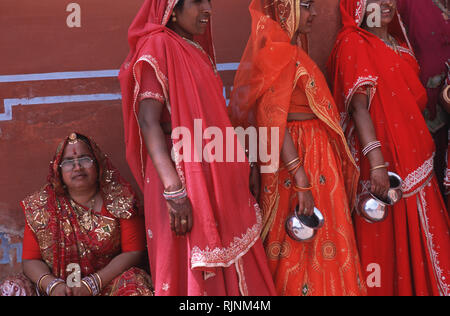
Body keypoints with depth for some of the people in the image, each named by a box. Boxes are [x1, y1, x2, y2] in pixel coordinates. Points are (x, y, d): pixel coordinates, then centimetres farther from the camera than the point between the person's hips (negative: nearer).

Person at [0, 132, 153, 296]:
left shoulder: (120, 199, 0)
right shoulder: (40, 206, 5)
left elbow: (134, 252, -5)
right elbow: (30, 260, 4)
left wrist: (92, 284, -15)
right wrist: (52, 285, -17)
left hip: (106, 285, 0)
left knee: (132, 282, -30)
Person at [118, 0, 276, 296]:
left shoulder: (197, 49, 15)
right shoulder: (157, 47, -10)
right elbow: (148, 121, -20)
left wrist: (241, 169, 14)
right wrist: (174, 190, -28)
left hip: (215, 176, 8)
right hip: (185, 178, -8)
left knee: (227, 270, 12)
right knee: (193, 274, -1)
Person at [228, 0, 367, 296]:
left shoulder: (292, 47, 12)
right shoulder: (276, 51, -16)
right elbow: (274, 122, -21)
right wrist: (302, 181, -25)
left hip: (318, 154, 9)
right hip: (298, 159, -9)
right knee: (306, 246, -1)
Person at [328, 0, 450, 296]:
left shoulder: (398, 43, 16)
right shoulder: (354, 44, -9)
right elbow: (360, 107, -19)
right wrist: (377, 162, -28)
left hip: (413, 157, 8)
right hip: (384, 162, -8)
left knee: (417, 236, 13)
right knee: (389, 240, -1)